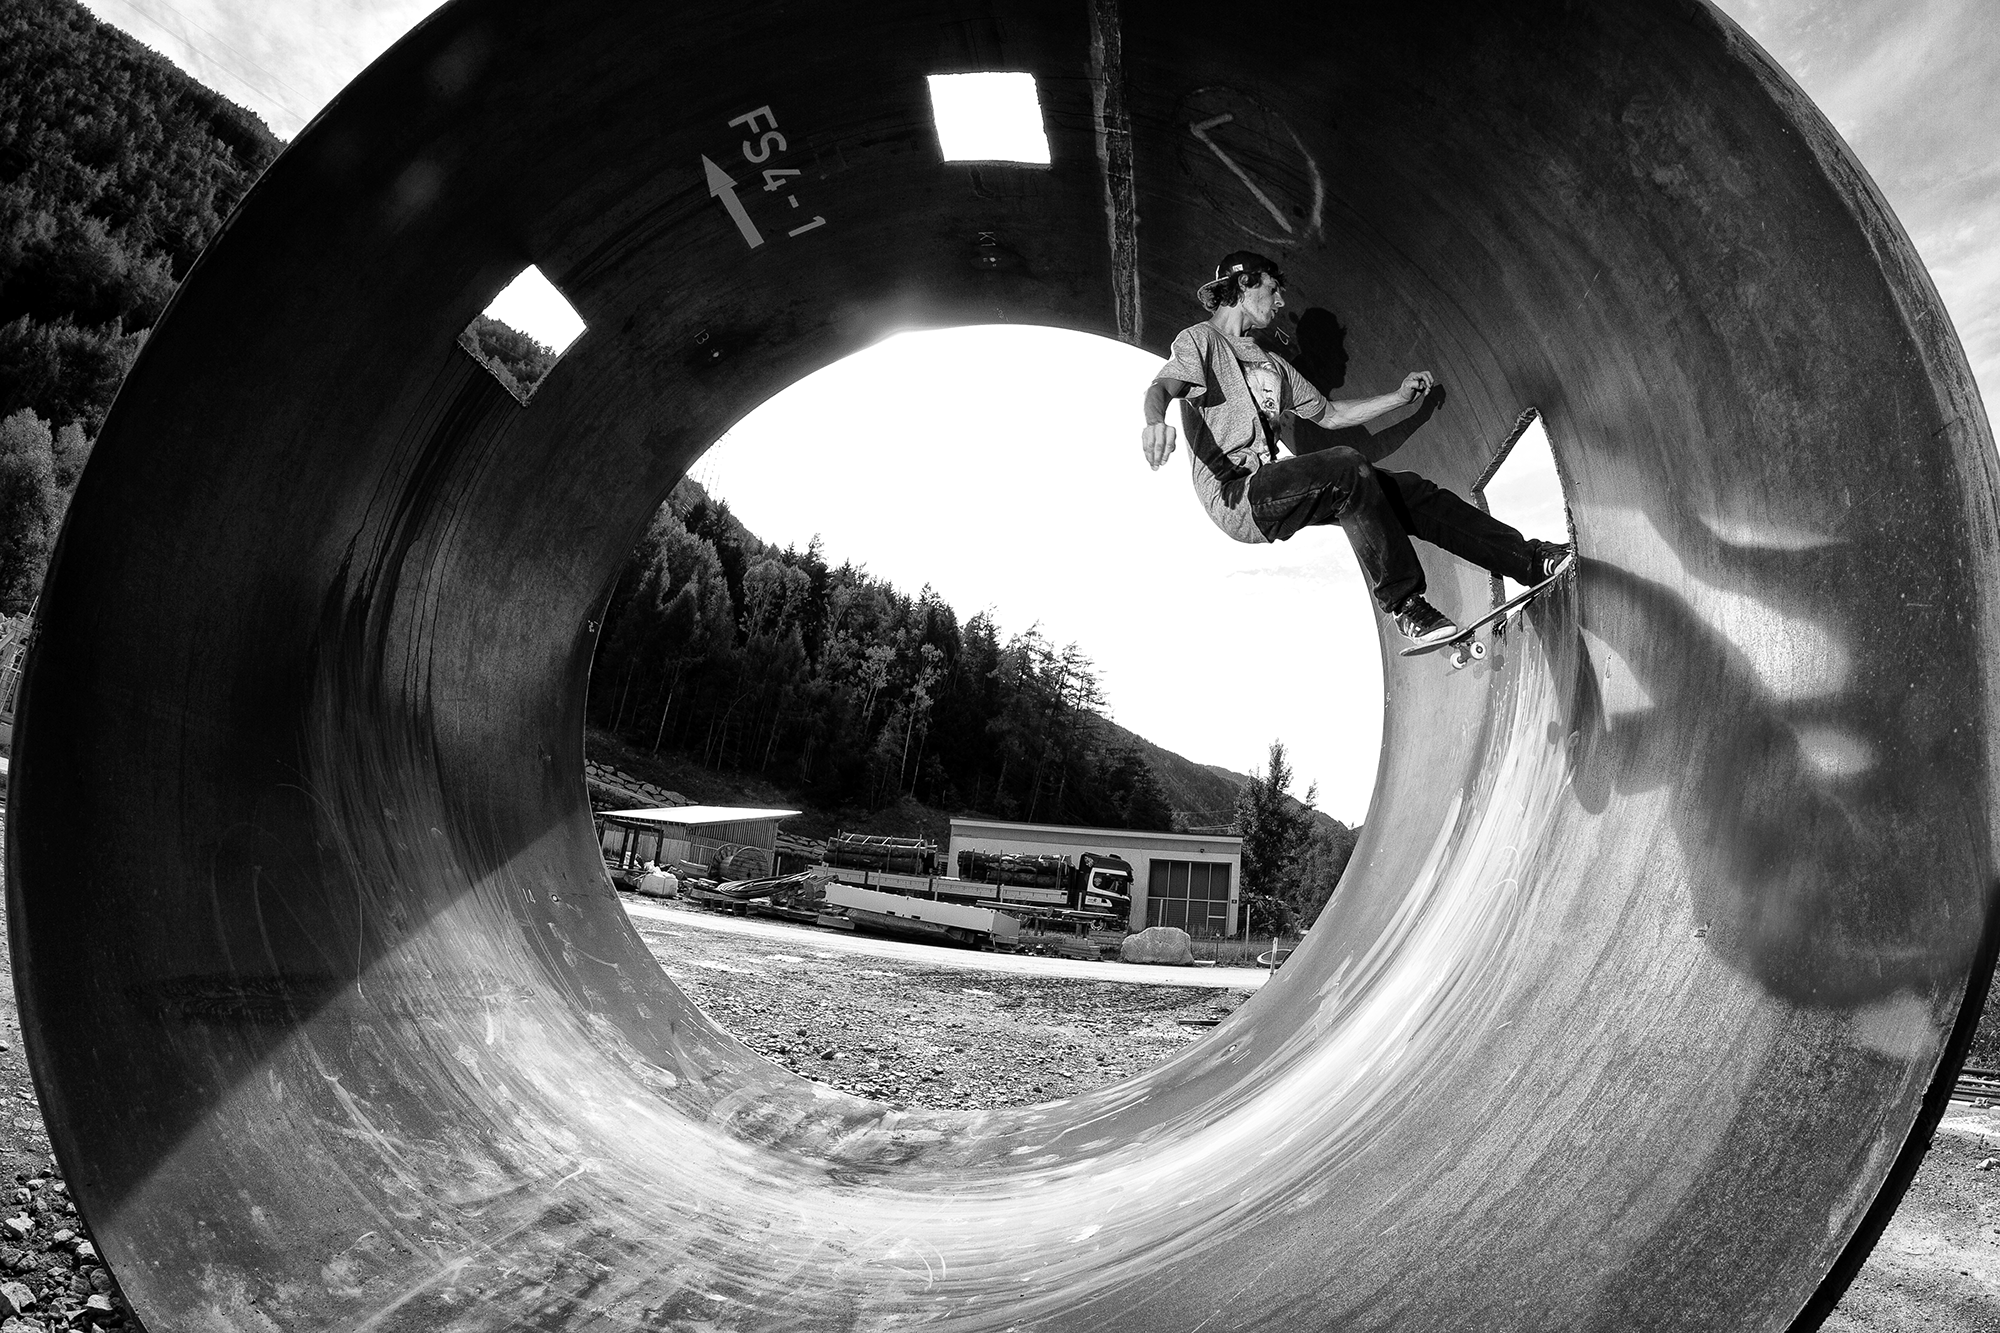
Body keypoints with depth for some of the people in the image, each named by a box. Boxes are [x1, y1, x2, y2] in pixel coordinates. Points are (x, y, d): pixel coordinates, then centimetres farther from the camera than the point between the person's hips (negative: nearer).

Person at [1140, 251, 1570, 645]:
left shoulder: (1272, 363, 28)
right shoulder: (1200, 341, 3)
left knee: (1406, 490, -5)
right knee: (1346, 465, -31)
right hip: (1234, 496, -8)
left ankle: (1528, 559, -3)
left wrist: (1401, 398, 25)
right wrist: (1155, 421, -43)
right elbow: (1162, 387, -18)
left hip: (1272, 486, 8)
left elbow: (1329, 414, 33)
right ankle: (1404, 604, -26)